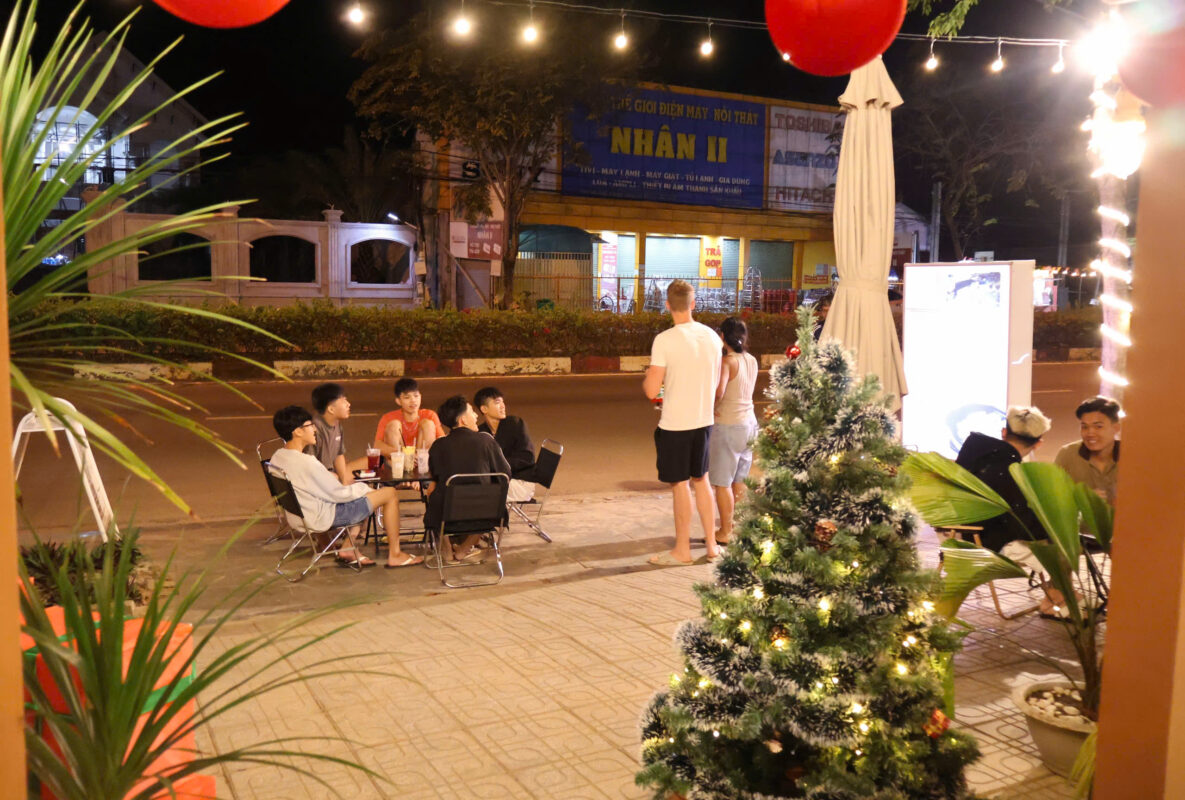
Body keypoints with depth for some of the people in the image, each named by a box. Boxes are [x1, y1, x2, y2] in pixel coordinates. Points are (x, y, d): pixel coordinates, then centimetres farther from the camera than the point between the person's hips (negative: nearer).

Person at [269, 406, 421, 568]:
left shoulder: (277, 458, 0)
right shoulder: (306, 462, -28)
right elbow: (339, 494, -21)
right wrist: (363, 488, -3)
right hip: (323, 517, -10)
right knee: (390, 494, -1)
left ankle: (348, 549, 20)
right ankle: (395, 555, 10)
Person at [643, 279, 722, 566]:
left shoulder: (665, 340, -17)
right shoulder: (711, 336, 1)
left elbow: (651, 390, -16)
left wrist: (646, 377, 5)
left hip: (675, 424, -5)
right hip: (704, 421, 5)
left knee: (680, 485, 6)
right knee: (700, 480, 19)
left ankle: (682, 550, 17)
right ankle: (711, 543, 26)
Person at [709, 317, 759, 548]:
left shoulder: (727, 362, -16)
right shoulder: (752, 361, 6)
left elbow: (718, 392, -28)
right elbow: (746, 392, 8)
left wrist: (713, 407, -10)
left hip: (728, 425, -8)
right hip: (749, 422, 8)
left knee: (722, 482, 2)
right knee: (739, 480, 17)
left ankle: (725, 532, 8)